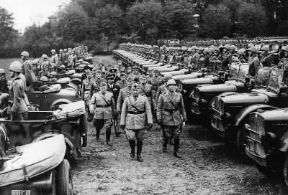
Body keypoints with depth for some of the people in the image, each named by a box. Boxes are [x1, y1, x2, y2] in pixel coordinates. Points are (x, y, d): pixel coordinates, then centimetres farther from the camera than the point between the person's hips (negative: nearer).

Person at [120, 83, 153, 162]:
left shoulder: (144, 99, 3)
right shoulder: (127, 99, 5)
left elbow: (148, 110, -1)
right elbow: (123, 112, 7)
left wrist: (150, 122, -11)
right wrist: (122, 123, 2)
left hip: (141, 122, 1)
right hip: (130, 121, -1)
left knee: (140, 139, 6)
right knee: (131, 138, -13)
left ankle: (139, 155, 20)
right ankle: (132, 150, 16)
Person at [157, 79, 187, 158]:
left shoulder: (179, 95, 5)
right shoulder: (162, 96, 0)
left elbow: (182, 107, 12)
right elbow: (159, 108, 0)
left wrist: (184, 117, 12)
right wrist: (159, 118, -6)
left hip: (176, 117, 2)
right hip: (166, 117, -2)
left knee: (177, 135, 1)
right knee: (167, 135, 3)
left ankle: (176, 151, 13)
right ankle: (164, 146, 32)